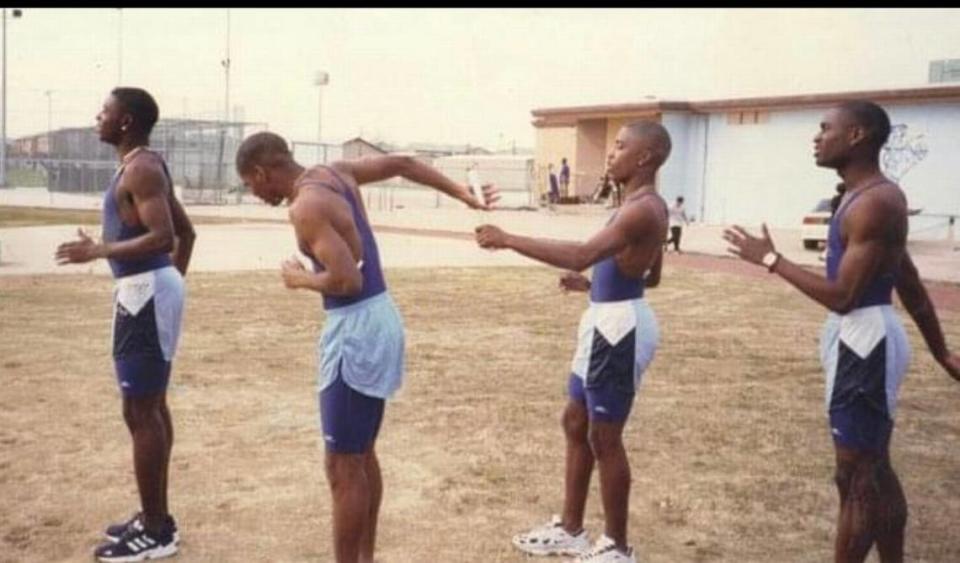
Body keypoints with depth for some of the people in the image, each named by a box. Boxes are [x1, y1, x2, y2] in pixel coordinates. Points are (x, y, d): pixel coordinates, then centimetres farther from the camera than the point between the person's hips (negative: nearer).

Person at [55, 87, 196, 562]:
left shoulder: (140, 170, -15)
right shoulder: (146, 167, 16)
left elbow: (163, 237, -25)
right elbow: (185, 231, 21)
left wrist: (99, 250, -23)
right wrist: (174, 279, 23)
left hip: (144, 292, -11)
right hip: (154, 288, 11)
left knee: (140, 411, -5)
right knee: (152, 406, 15)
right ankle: (156, 518, 25)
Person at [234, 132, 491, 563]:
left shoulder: (306, 206, -18)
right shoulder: (336, 173, 9)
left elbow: (347, 280, -25)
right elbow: (403, 164, 17)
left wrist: (298, 279, -7)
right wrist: (464, 195, 22)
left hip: (356, 328, -10)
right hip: (378, 317, 10)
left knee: (343, 466, 0)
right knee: (362, 455, 20)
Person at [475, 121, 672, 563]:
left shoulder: (643, 209, -20)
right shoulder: (644, 207, 13)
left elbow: (582, 254, -33)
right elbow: (650, 276, 23)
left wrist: (509, 240, -30)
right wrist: (590, 283, 17)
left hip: (620, 327, -11)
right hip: (606, 322, 11)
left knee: (604, 436, 1)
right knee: (575, 422, 17)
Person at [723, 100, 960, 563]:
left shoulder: (875, 203, -19)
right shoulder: (870, 197, 14)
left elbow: (843, 296, -23)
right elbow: (910, 284, 18)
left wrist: (770, 259, -15)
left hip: (864, 342, -11)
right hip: (861, 339, 11)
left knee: (856, 475, 0)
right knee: (875, 470, 18)